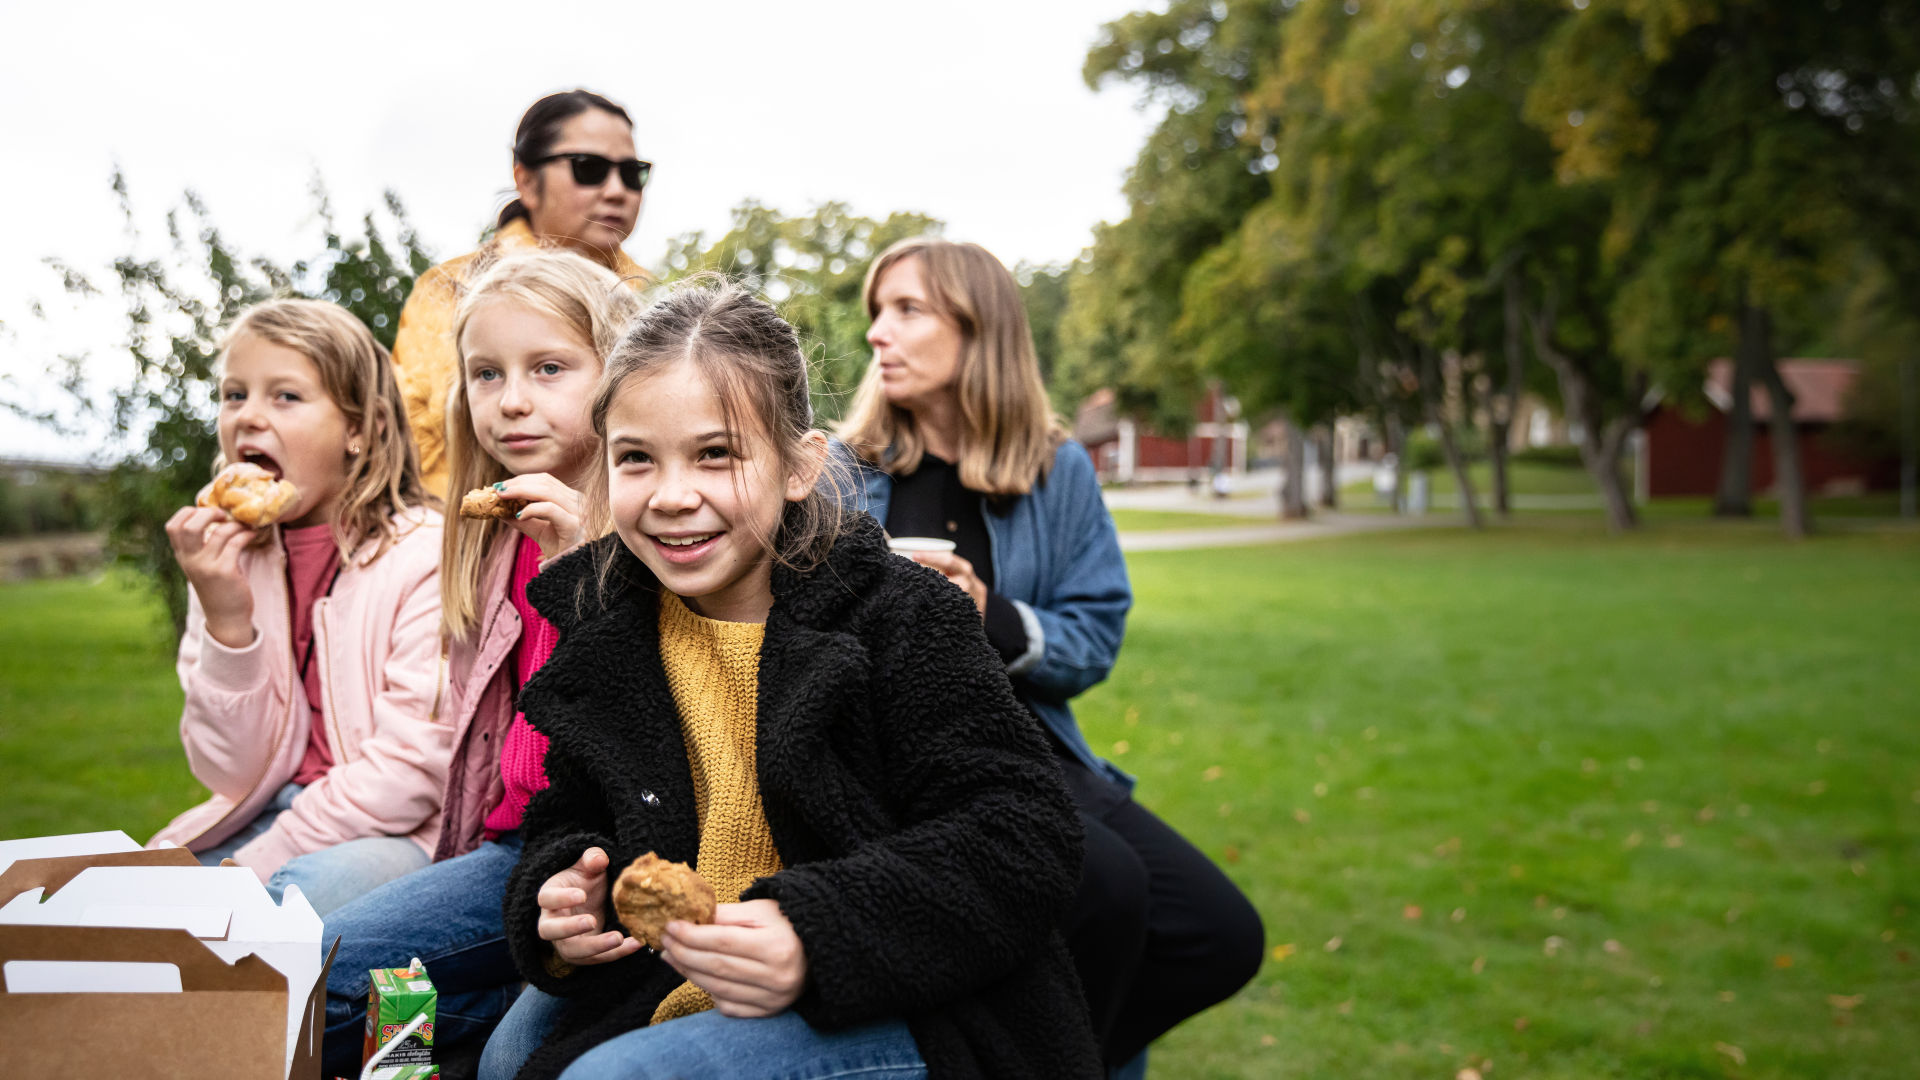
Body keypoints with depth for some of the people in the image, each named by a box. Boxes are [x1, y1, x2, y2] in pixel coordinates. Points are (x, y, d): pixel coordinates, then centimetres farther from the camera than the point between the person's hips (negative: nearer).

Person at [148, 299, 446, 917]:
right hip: (270, 820, 5)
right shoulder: (231, 559, 5)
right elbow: (234, 773, 0)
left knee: (311, 887, -35)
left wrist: (257, 865, -16)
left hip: (398, 835, -5)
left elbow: (414, 766, -16)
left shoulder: (427, 554, -12)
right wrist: (226, 623, -14)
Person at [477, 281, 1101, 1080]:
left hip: (905, 1010, -7)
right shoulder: (599, 631, 2)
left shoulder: (899, 618, -17)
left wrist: (820, 935, -32)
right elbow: (568, 820, 15)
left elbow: (1024, 839, -19)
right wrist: (562, 897, -10)